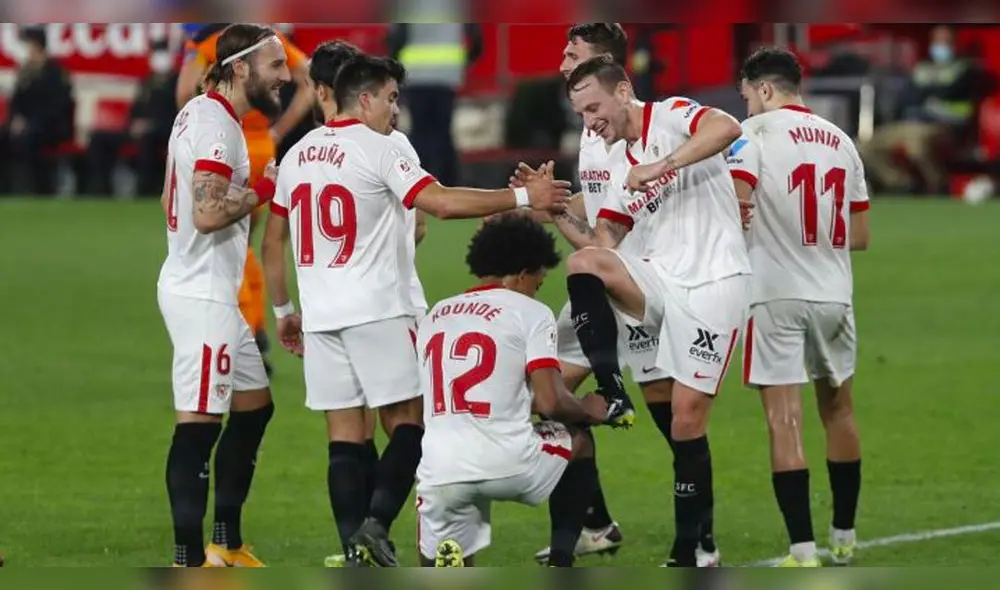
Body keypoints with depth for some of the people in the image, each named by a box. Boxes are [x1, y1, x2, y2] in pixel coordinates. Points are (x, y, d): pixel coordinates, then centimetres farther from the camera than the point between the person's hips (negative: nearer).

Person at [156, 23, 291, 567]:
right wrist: (265, 190, -14)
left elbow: (171, 201, 22)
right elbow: (208, 212, -25)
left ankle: (226, 545, 23)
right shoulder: (217, 124, -17)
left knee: (254, 407, 18)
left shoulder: (196, 114, 14)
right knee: (199, 423, -10)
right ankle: (188, 561, -10)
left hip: (210, 293, 11)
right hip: (203, 295, -11)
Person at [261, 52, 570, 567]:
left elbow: (272, 240, 18)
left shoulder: (297, 154, 13)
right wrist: (523, 197, -12)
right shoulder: (379, 149, -7)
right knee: (406, 425, 3)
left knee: (344, 435, 5)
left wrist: (283, 310, 28)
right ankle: (376, 524, -15)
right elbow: (442, 203, -18)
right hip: (376, 311, -6)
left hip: (320, 314, 6)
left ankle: (356, 550, -1)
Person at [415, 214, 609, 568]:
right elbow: (550, 402, -6)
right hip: (507, 465, -3)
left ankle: (446, 560, -15)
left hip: (440, 472, 4)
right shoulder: (530, 313, 3)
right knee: (578, 441, 30)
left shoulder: (434, 317, 21)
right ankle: (561, 571, 19)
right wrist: (588, 411, 15)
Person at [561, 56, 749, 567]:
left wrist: (659, 168, -28)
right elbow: (605, 239, 14)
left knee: (687, 418, -6)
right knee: (582, 262, -21)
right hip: (662, 279, 7)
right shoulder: (624, 168, 18)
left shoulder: (671, 117, -4)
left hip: (712, 284, -7)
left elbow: (727, 128, -25)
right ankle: (612, 396, -16)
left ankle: (689, 552, 4)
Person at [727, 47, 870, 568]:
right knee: (838, 412, 21)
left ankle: (804, 552, -12)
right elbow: (859, 236, 15)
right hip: (833, 294, 5)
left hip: (777, 295, -5)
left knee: (784, 423, -5)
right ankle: (844, 540, 31)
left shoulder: (755, 133, -4)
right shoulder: (840, 141, 12)